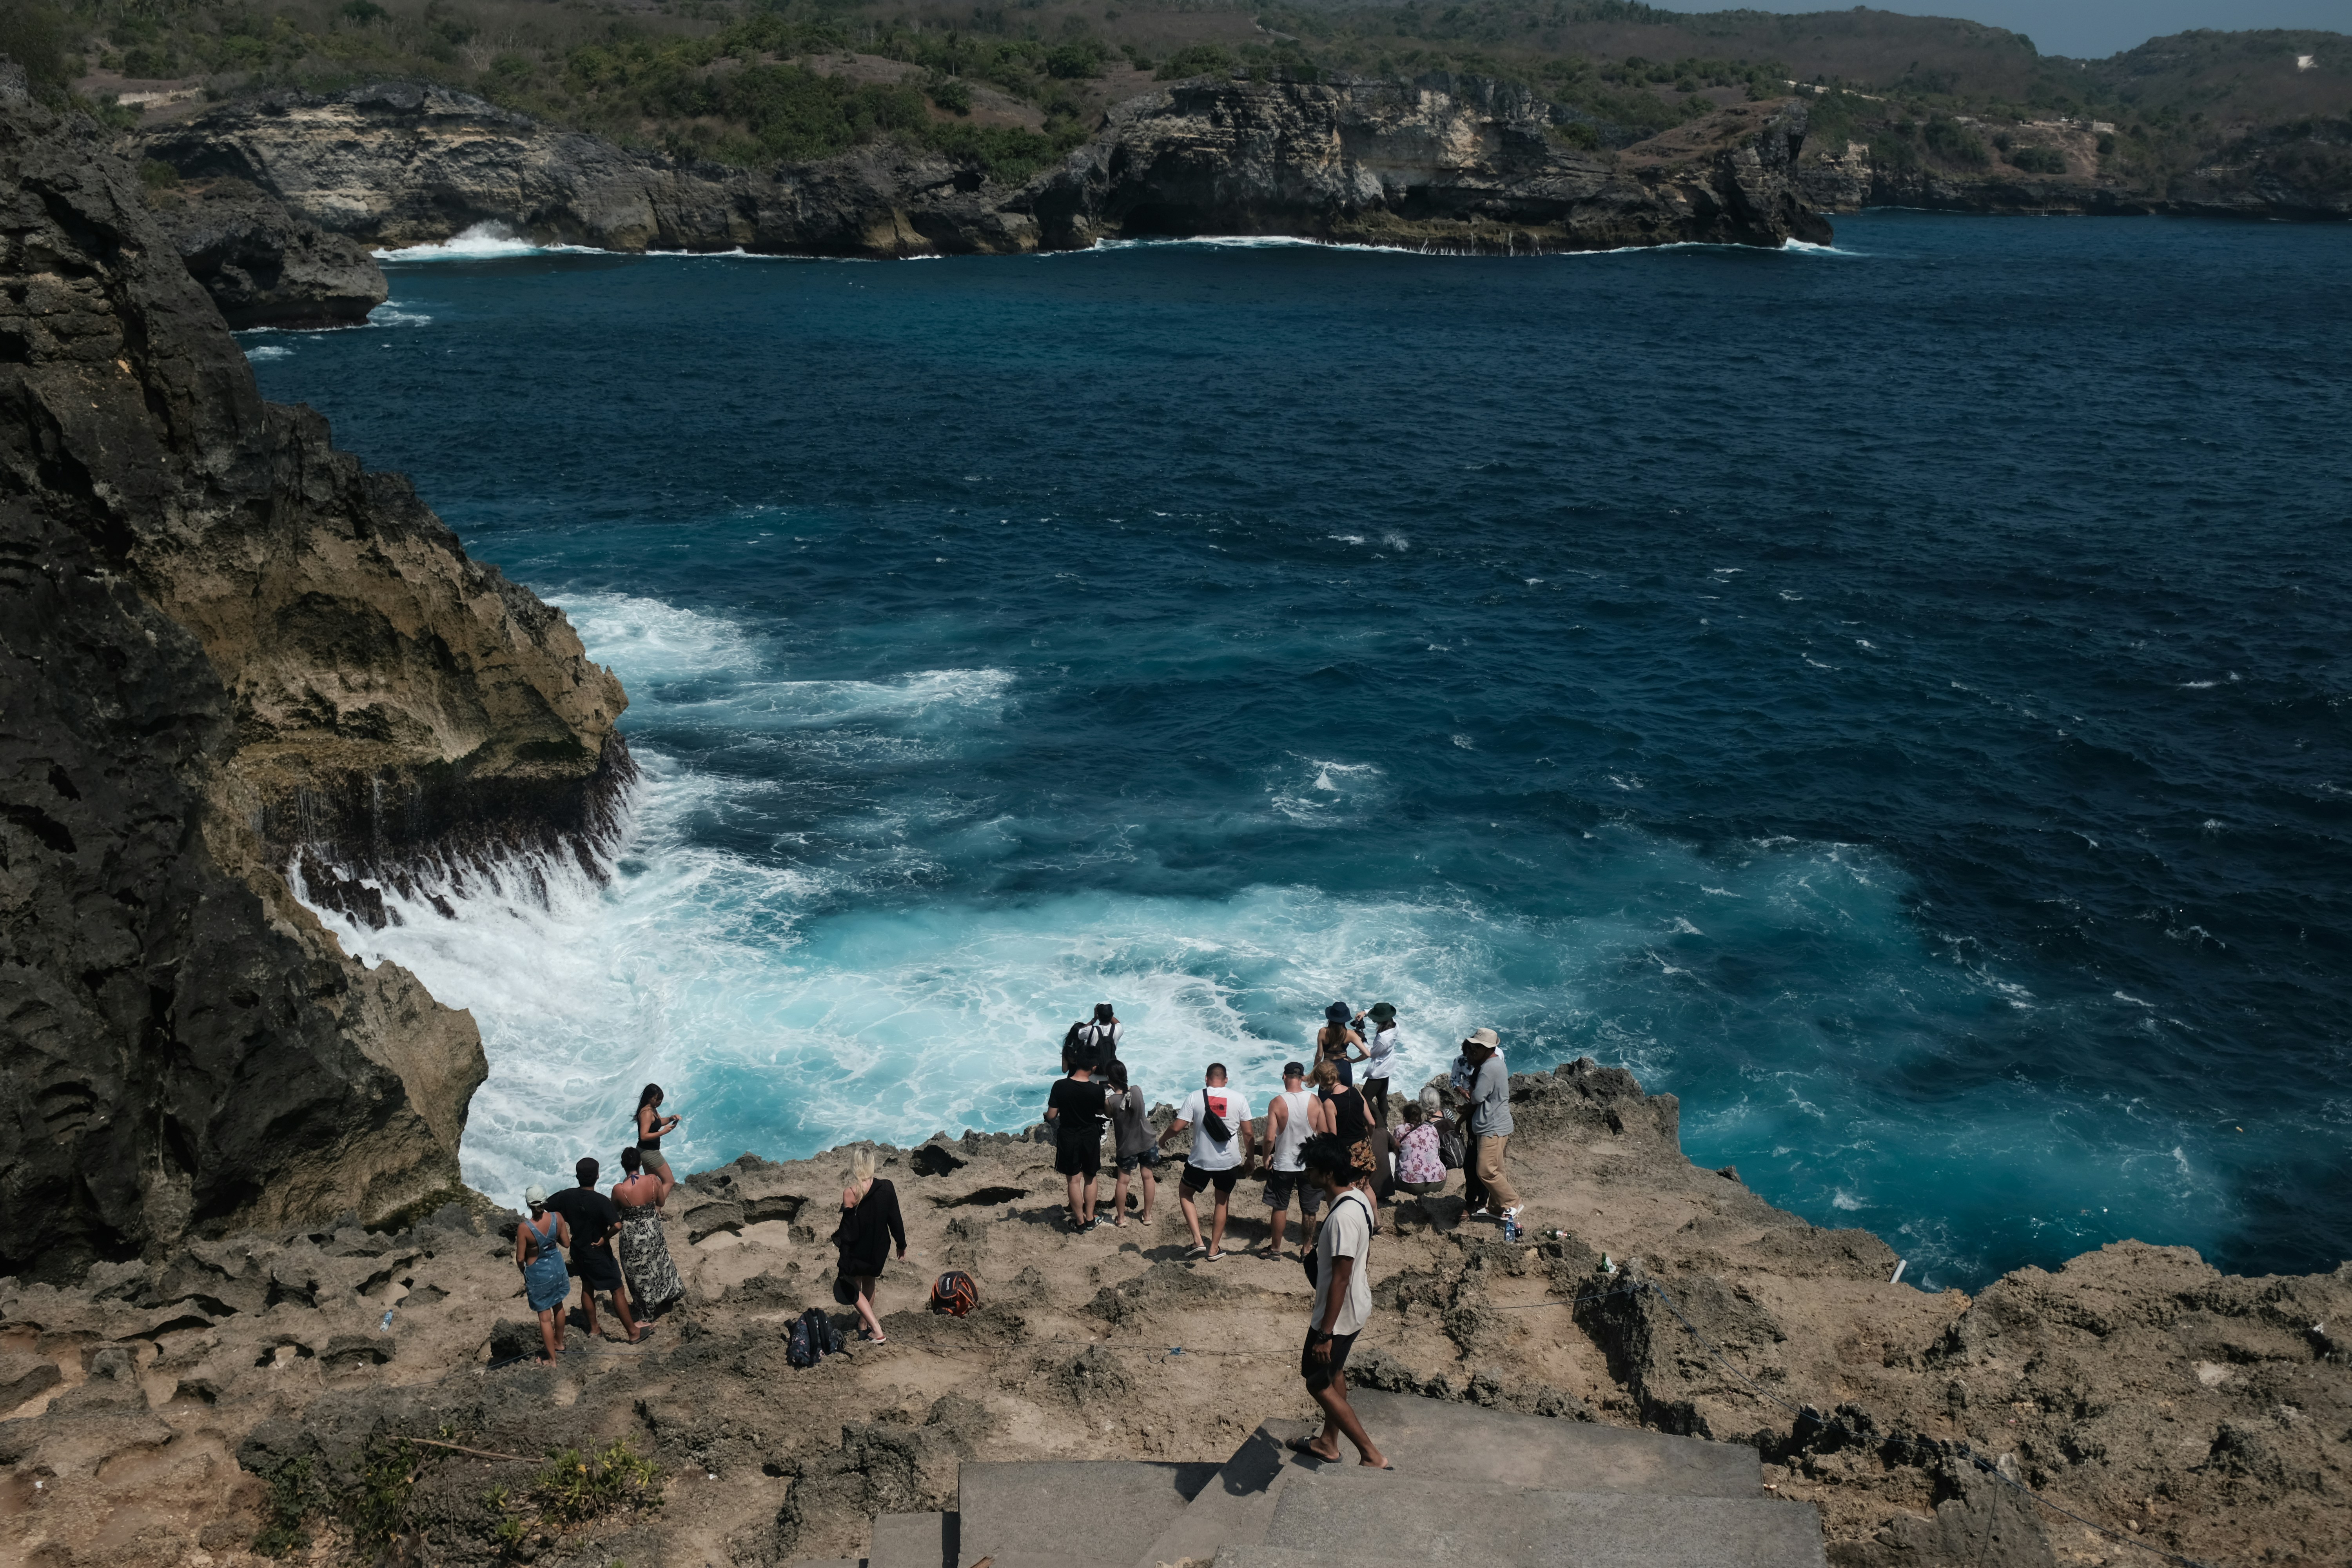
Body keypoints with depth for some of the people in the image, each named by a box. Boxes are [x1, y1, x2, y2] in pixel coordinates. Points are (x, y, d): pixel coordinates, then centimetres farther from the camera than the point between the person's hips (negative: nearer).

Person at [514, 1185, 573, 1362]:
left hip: (538, 1273, -4)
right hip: (557, 1267, 4)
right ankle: (559, 1343, 47)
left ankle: (552, 1357, 22)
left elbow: (520, 1258, -17)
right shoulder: (557, 1218, -16)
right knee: (558, 1307, 27)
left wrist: (524, 1271, 4)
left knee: (545, 1316, 11)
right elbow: (566, 1243, -4)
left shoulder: (524, 1228, -26)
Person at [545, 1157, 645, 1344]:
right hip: (599, 1254, -5)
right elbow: (617, 1225, -38)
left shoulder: (567, 1196, -11)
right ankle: (633, 1332, 13)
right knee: (618, 1290, 6)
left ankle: (593, 1328, 38)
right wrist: (605, 1238, -18)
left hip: (578, 1251, 6)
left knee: (587, 1287, 25)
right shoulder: (601, 1201, -27)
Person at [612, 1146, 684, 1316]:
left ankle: (648, 1307, 38)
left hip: (632, 1235, -3)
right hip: (652, 1230, 3)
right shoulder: (653, 1180, -19)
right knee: (658, 1264, 29)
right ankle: (667, 1295, 49)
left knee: (638, 1271, 20)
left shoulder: (619, 1189, -26)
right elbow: (661, 1202, -1)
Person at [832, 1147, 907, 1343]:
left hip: (857, 1250, -4)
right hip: (879, 1249, 4)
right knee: (869, 1284, 28)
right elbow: (896, 1221, -5)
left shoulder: (850, 1193, -25)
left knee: (854, 1288, 17)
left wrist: (837, 1238, -1)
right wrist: (902, 1246, 8)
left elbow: (848, 1230, -20)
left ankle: (877, 1332, 7)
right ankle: (865, 1322, 46)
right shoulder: (887, 1188, -15)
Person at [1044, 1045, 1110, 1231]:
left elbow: (1051, 1116, -12)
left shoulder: (1060, 1086, -19)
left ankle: (1079, 1221, 17)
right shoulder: (1097, 1090, -16)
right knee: (1090, 1178, 18)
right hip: (1091, 1137, 1)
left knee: (1074, 1180, 11)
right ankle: (1090, 1219, 25)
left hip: (1068, 1137, -1)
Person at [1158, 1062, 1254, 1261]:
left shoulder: (1195, 1098, -9)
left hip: (1200, 1161, -2)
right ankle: (1214, 1249, 26)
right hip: (1230, 1162, 2)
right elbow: (1247, 1133, -1)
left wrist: (1163, 1139, 10)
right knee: (1223, 1201, 21)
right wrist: (1250, 1157, 15)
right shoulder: (1239, 1099, -4)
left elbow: (1177, 1127, -10)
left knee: (1185, 1193, 21)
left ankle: (1198, 1242, 9)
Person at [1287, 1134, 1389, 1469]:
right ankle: (1328, 1443, 42)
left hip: (1339, 1315, -9)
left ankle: (1372, 1456, 8)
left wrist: (1325, 1333, -22)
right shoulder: (1358, 1198, -1)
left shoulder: (1342, 1217, -31)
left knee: (1319, 1384, 7)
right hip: (1357, 1307, 9)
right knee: (1333, 1374, 25)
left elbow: (1340, 1278, -28)